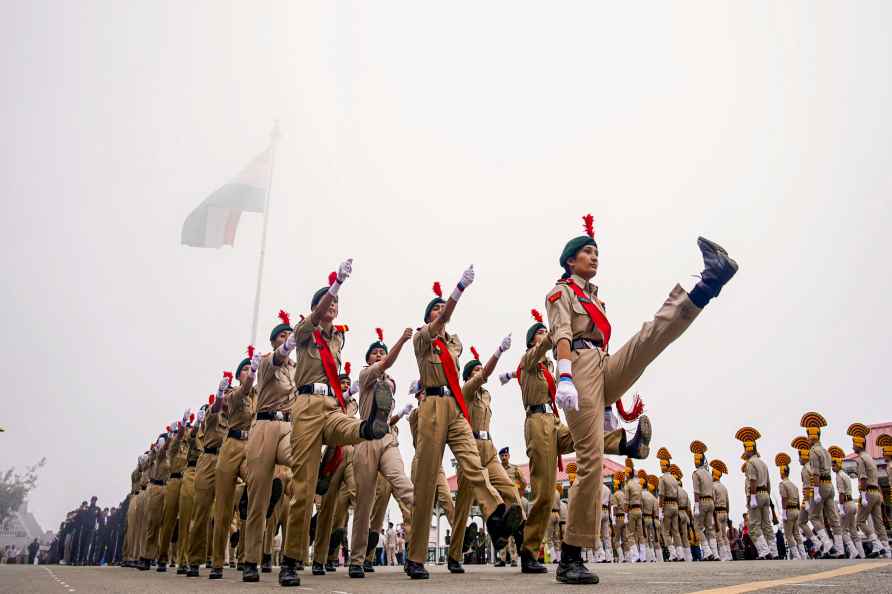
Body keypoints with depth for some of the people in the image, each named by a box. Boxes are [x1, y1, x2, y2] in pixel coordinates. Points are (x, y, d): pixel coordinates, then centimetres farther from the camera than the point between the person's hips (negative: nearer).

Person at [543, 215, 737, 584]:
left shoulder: (595, 299, 32)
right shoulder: (560, 292, 8)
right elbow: (561, 336, -11)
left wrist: (608, 406, 30)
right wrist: (564, 378, -29)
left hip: (606, 369, 7)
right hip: (580, 369, -7)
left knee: (652, 335, -18)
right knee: (590, 460, -14)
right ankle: (570, 558, -9)